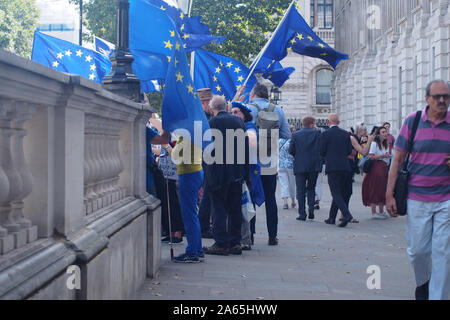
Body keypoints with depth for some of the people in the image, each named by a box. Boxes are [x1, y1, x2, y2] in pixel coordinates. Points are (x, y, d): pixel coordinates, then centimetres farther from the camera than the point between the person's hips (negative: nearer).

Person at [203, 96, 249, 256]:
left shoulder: (213, 122, -9)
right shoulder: (239, 121, 7)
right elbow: (246, 147, 8)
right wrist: (245, 171, 13)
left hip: (219, 172, -5)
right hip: (237, 172, 5)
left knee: (219, 208, 0)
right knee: (235, 208, 10)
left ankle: (221, 244, 0)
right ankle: (235, 243, 15)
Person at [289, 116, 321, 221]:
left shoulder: (295, 135, 1)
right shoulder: (317, 133, -1)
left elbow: (291, 151, 0)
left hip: (300, 166, 0)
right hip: (314, 166, 0)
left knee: (300, 190, 4)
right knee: (311, 188, 16)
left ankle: (302, 214, 1)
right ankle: (311, 208, -2)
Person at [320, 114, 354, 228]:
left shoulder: (325, 134, -4)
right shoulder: (346, 134, 9)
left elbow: (322, 152, -3)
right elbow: (349, 151, 10)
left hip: (332, 166, -5)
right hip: (345, 166, 5)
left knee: (336, 193, -7)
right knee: (339, 192, 12)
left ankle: (346, 214, -26)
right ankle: (332, 218, 18)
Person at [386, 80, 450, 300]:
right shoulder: (412, 122, 0)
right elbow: (397, 160, 2)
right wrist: (389, 194, -3)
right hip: (417, 198, 0)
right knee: (417, 250, 7)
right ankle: (422, 282, 37)